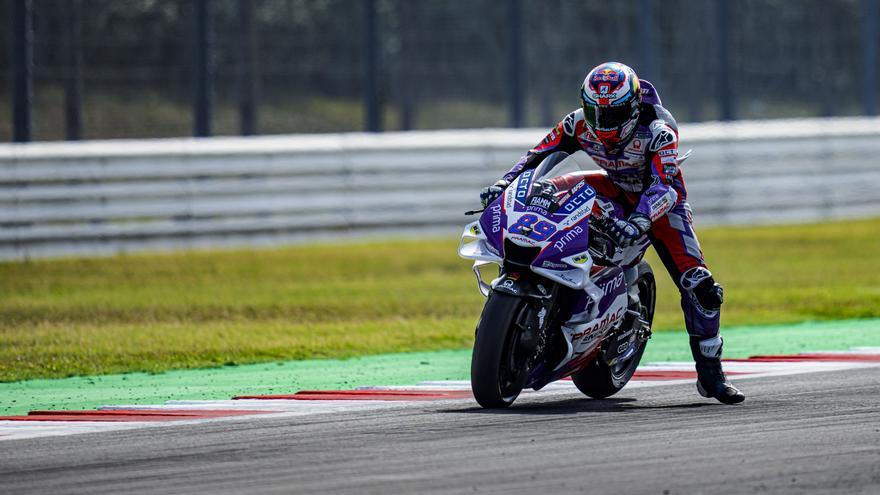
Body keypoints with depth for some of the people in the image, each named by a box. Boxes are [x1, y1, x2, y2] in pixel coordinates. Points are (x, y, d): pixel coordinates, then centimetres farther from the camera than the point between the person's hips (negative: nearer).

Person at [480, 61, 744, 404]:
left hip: (662, 205, -4)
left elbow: (663, 187, -43)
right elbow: (538, 155, -9)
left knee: (700, 287, -19)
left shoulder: (657, 132, -32)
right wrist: (506, 182, -25)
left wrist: (638, 222, -59)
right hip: (617, 193, 4)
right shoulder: (580, 124, -18)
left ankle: (710, 374, -5)